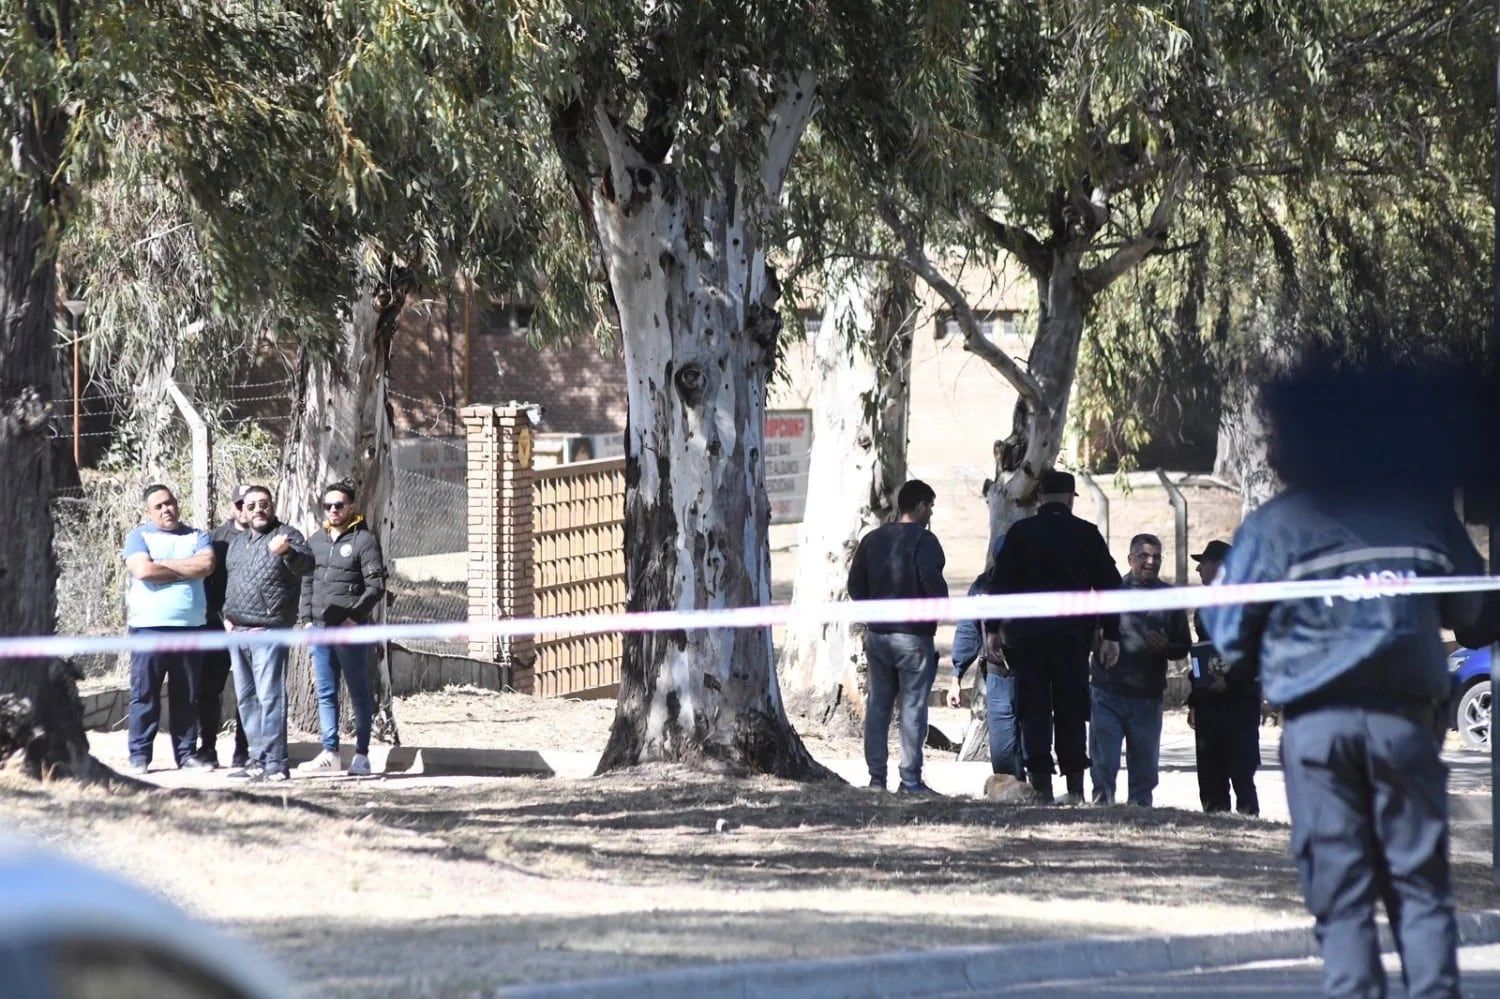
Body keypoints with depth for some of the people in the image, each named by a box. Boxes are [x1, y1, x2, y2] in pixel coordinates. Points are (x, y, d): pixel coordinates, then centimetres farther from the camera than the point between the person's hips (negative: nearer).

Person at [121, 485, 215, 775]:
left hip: (190, 627, 3)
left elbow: (206, 565, -7)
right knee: (144, 693, -3)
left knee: (187, 695, 6)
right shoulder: (139, 537, 6)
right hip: (148, 627, -3)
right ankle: (139, 755, -1)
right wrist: (186, 569, -4)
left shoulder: (197, 537, 13)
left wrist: (163, 565, -7)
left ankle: (186, 752, 12)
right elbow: (142, 570, -12)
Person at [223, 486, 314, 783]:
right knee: (246, 699, 11)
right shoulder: (237, 542, 18)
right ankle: (258, 760, 18)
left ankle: (275, 764, -14)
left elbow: (307, 565, -22)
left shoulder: (288, 536, -4)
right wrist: (227, 615, 16)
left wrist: (288, 553, -42)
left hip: (269, 632, -8)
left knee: (270, 698, -12)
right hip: (237, 632, 8)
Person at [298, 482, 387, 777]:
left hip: (351, 630, -6)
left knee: (359, 693, 1)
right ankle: (329, 754, 7)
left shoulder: (364, 540, -3)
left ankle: (361, 754, 4)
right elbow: (306, 583, 19)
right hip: (320, 629, 6)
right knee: (325, 694, 5)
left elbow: (376, 586, -8)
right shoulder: (315, 541, 15)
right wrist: (307, 618, 8)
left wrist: (354, 616, -16)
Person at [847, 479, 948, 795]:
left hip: (877, 635, 6)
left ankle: (876, 775, 9)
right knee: (913, 707, -2)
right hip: (913, 635, -6)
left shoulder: (872, 540, 9)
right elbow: (931, 580, -23)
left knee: (878, 704, 10)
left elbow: (855, 584, 9)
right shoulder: (923, 540, -10)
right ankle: (910, 779, -5)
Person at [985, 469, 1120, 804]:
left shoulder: (1020, 533, 3)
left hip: (1027, 632, 0)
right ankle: (1075, 787, 2)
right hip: (1073, 634, 0)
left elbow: (999, 583, 0)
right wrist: (1111, 635, 8)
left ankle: (1041, 784, -5)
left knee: (1034, 709, 2)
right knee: (1071, 707, 6)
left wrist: (993, 629, 5)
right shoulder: (1087, 534, 4)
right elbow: (1109, 585, 4)